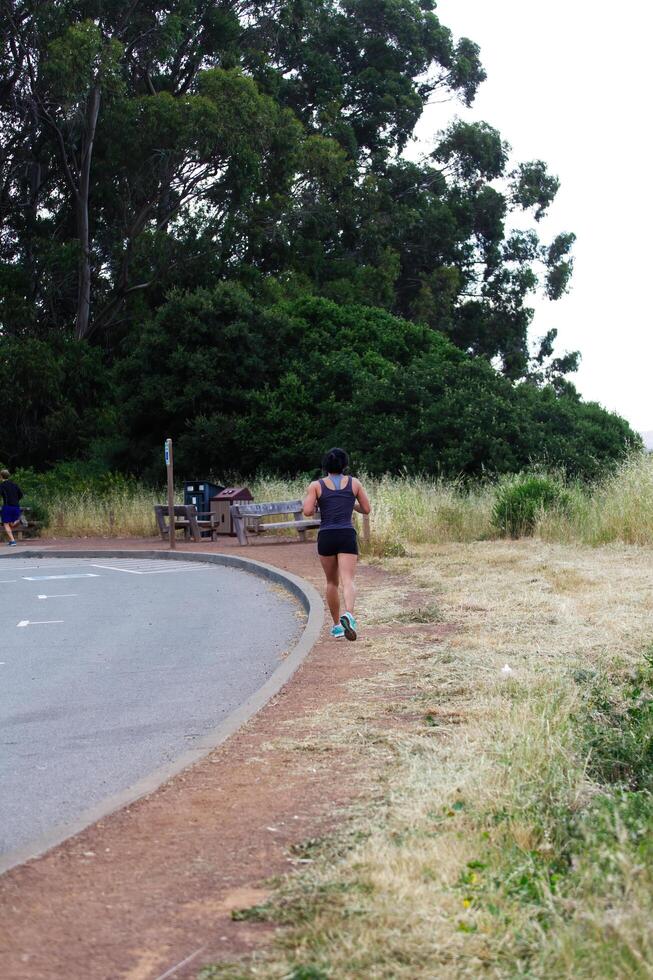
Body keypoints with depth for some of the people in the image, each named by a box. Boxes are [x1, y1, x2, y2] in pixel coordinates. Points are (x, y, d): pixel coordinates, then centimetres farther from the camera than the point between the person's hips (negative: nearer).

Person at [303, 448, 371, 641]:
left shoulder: (316, 485, 4)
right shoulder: (354, 482, 7)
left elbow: (307, 511, -5)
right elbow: (366, 509, 12)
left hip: (326, 537, 1)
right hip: (347, 536, -1)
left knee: (332, 582, 19)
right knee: (348, 581, -12)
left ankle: (336, 625, 23)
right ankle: (348, 615, -40)